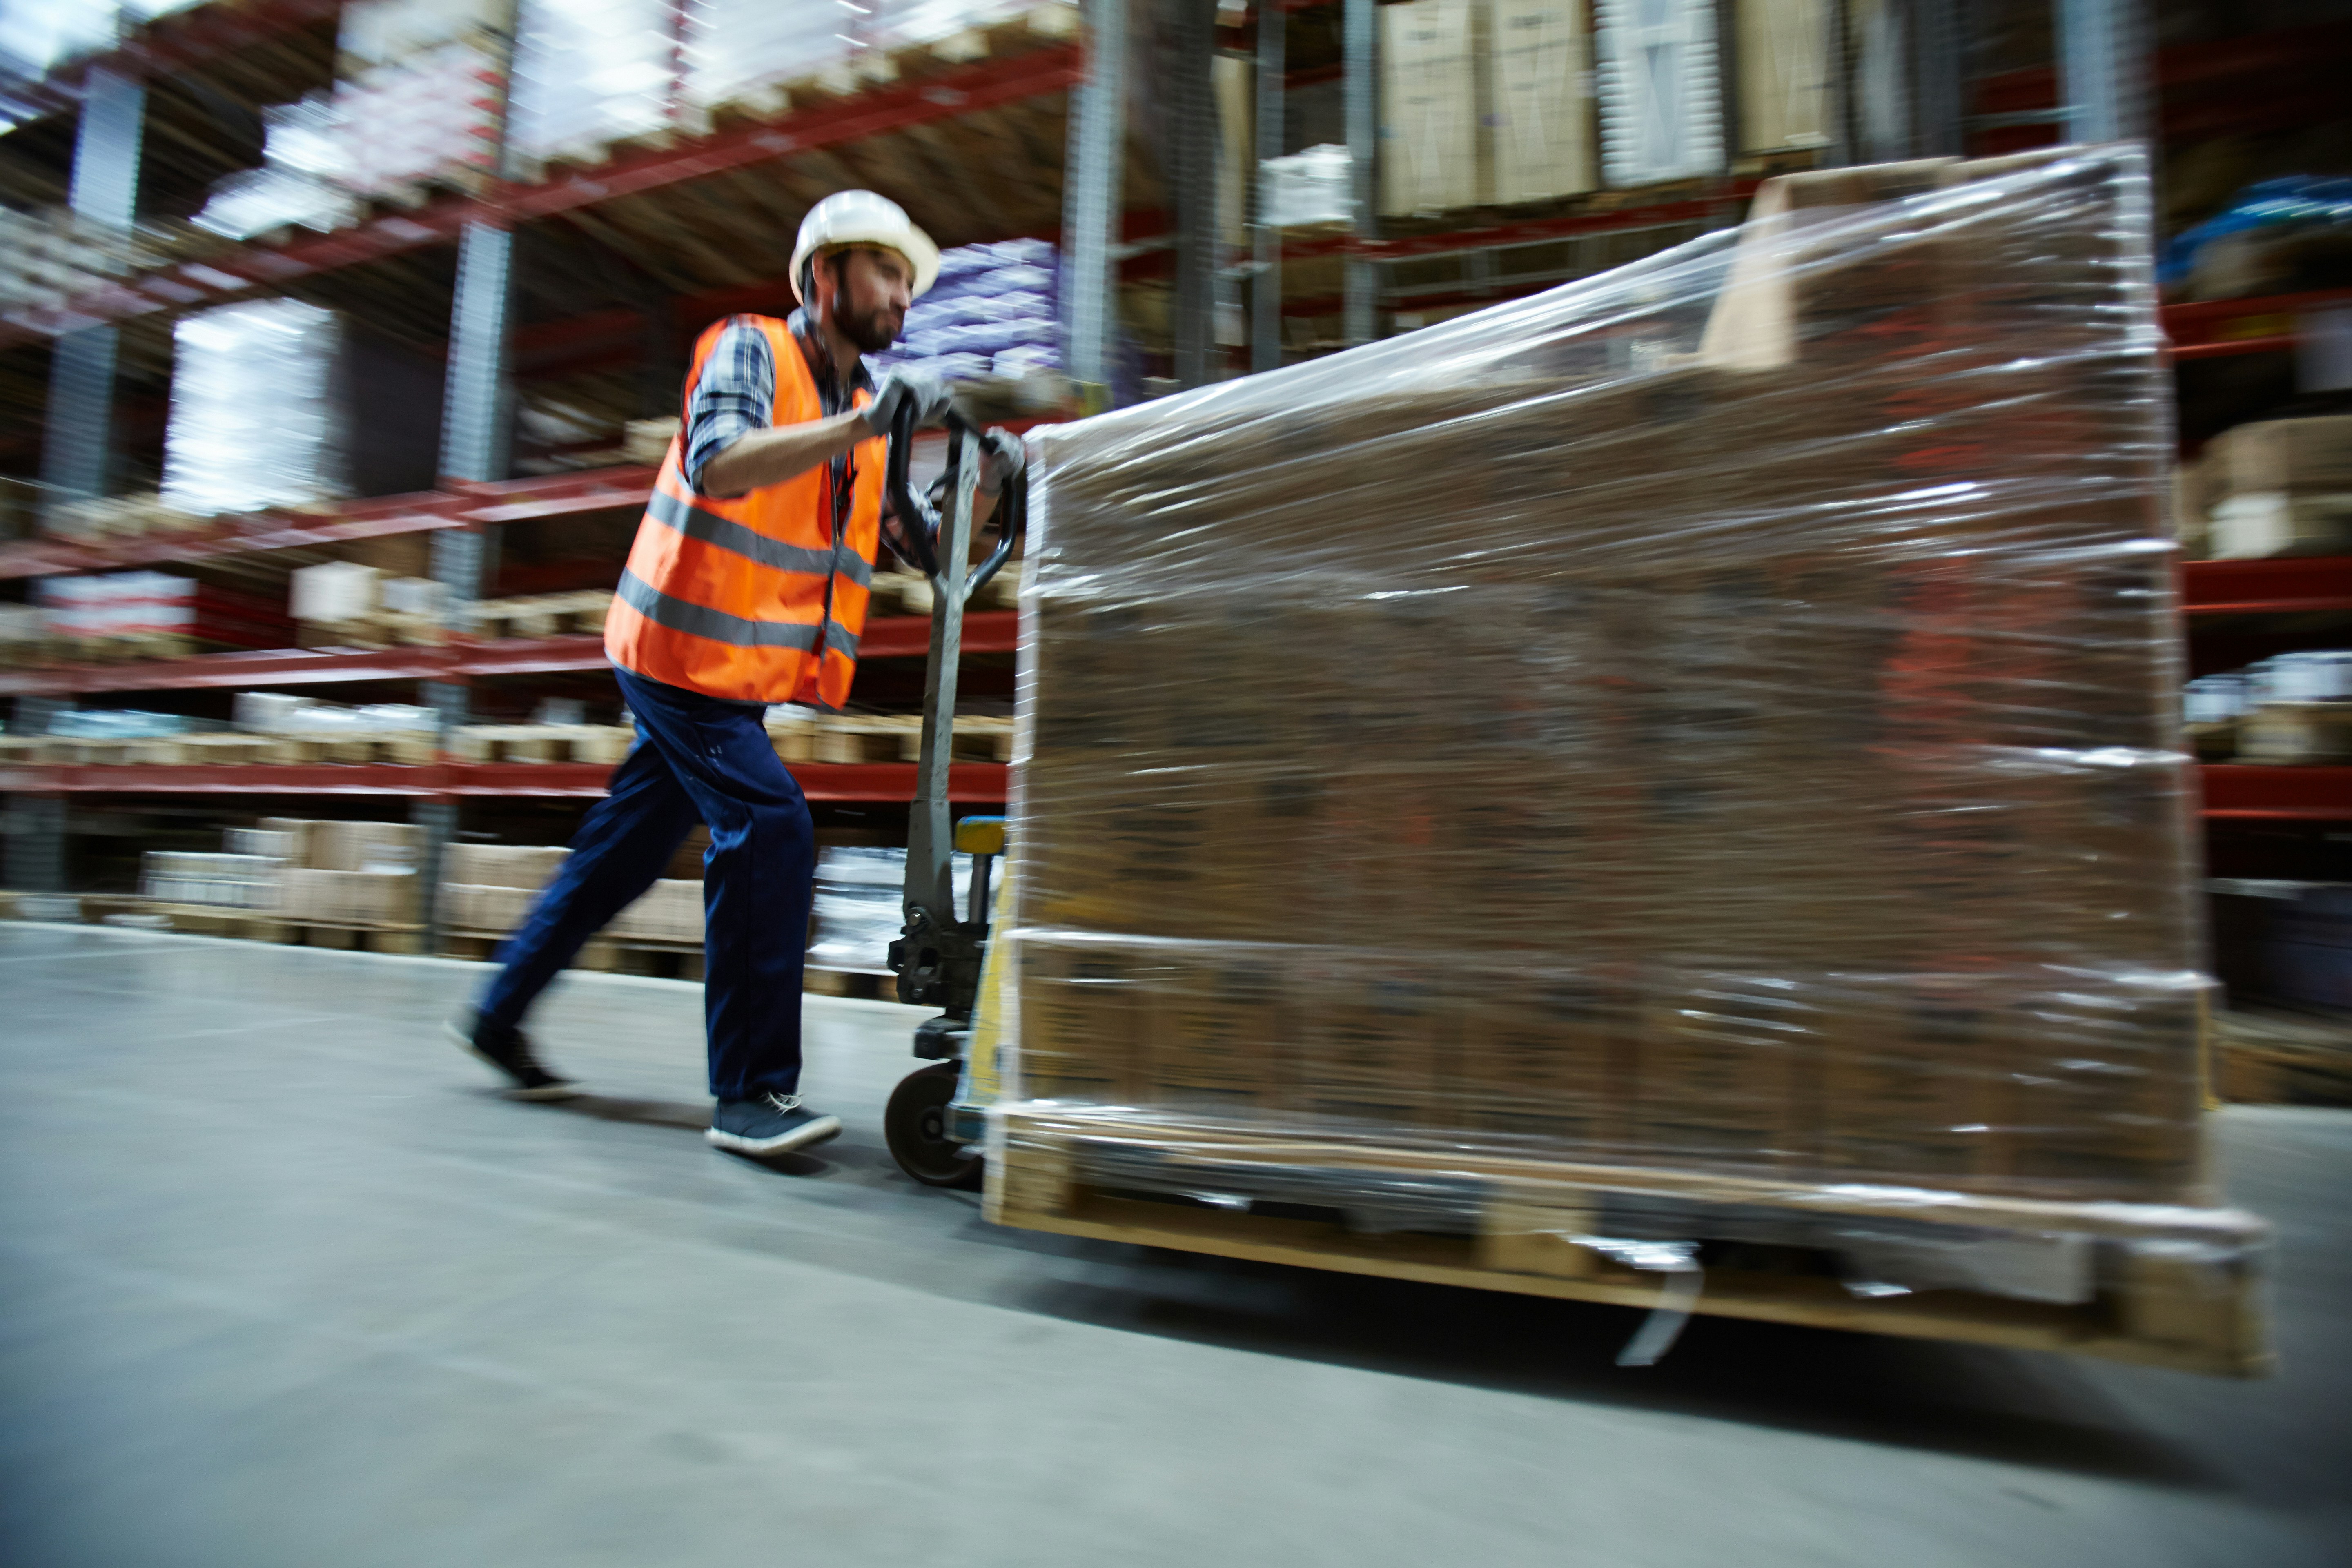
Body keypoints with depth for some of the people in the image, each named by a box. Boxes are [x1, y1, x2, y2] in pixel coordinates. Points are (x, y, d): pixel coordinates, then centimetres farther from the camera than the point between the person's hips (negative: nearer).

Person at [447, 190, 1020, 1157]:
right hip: (683, 650, -8)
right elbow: (717, 464, -28)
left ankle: (501, 1015, 33)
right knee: (770, 830, -20)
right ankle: (751, 1091, -13)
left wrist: (988, 479, -9)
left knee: (627, 848, 15)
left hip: (739, 675, 8)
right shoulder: (750, 350, -7)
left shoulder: (864, 405, 15)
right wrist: (865, 423, -35)